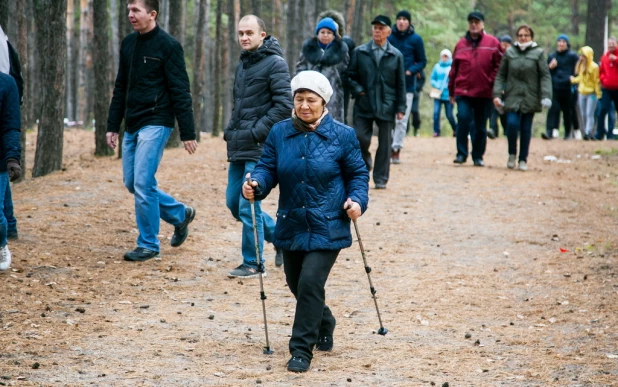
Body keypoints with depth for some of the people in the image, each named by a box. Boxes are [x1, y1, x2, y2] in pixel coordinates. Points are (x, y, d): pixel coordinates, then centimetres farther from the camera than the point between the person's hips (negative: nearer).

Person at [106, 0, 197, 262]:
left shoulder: (168, 46, -10)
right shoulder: (128, 44, 11)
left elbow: (181, 92, -11)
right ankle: (180, 214, 28)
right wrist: (113, 126, 14)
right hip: (132, 126, 8)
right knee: (132, 183, 10)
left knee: (143, 184, -11)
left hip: (155, 124, -8)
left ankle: (148, 245, 1)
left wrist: (187, 133, -13)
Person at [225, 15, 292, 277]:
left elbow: (284, 105, -16)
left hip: (260, 148, -9)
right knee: (233, 202, 11)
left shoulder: (275, 63, -10)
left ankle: (252, 263, 5)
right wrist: (231, 131, 10)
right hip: (239, 147, 9)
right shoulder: (243, 64, 15)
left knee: (248, 205, -7)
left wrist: (257, 132, -17)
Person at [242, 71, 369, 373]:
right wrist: (256, 185, -18)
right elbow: (268, 167, 3)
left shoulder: (342, 136, -3)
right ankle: (324, 325, 45)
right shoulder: (280, 133, 4)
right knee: (297, 285, 16)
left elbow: (358, 174, 3)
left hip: (327, 228, -4)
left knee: (310, 284, -15)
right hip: (291, 226, 4)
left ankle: (302, 349, -5)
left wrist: (357, 200, -14)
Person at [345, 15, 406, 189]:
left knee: (385, 143, 2)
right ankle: (365, 162, 23)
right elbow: (350, 75, 9)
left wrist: (400, 107, 2)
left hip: (386, 107, 0)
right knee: (360, 138, -8)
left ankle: (381, 179, 11)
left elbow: (400, 83, 6)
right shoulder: (360, 52, 5)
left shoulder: (396, 55, 5)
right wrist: (357, 90, -8)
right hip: (364, 105, 0)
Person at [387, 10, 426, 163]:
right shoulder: (389, 37, 0)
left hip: (407, 85, 0)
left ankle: (396, 150, 6)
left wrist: (410, 71, -13)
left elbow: (422, 61, 4)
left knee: (402, 120, 1)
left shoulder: (416, 39, 0)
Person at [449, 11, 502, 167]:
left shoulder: (492, 43, 2)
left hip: (484, 93, -1)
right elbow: (454, 69, 10)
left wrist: (493, 84, -8)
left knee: (480, 126, 7)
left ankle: (478, 156, 17)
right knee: (463, 119, -13)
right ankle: (461, 154, -4)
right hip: (463, 91, 1)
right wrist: (451, 92, 10)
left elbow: (499, 66, 1)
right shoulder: (461, 44, 8)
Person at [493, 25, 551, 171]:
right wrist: (497, 94, -2)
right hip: (512, 97, 0)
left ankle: (523, 160, 15)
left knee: (526, 129, 3)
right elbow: (501, 75, 8)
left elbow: (545, 76, -2)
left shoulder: (538, 53, 2)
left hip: (530, 98, 0)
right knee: (512, 124, -14)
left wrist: (546, 96, -13)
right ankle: (512, 154, 7)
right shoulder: (509, 53, 6)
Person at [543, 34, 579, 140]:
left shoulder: (572, 56, 3)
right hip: (554, 88, 2)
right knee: (553, 109, -12)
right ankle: (549, 131, -21)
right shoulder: (551, 56, 13)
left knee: (568, 111, 6)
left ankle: (567, 133, 19)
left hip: (568, 88, -2)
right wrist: (550, 67, -3)